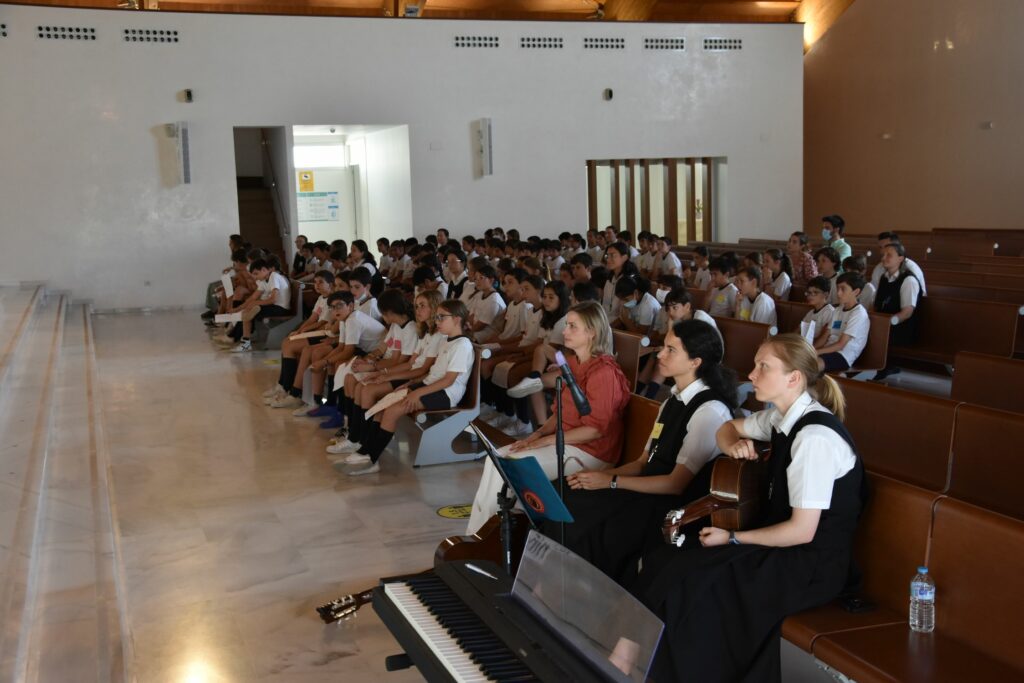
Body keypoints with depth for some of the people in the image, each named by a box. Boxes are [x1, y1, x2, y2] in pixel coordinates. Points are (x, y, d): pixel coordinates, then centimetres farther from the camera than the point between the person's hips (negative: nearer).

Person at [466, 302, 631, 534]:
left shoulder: (604, 371, -16)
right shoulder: (573, 363, 12)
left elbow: (595, 428, -19)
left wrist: (546, 440, -18)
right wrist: (538, 433, -1)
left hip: (590, 452, -9)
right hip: (565, 442, 9)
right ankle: (476, 534, -9)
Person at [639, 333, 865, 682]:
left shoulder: (815, 437, -22)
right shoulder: (783, 417, 4)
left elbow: (803, 531, -21)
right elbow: (727, 429, 24)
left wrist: (733, 538, -12)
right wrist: (734, 445, 0)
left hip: (813, 564, -8)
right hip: (783, 541, 9)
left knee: (688, 582, -24)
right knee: (663, 560, -8)